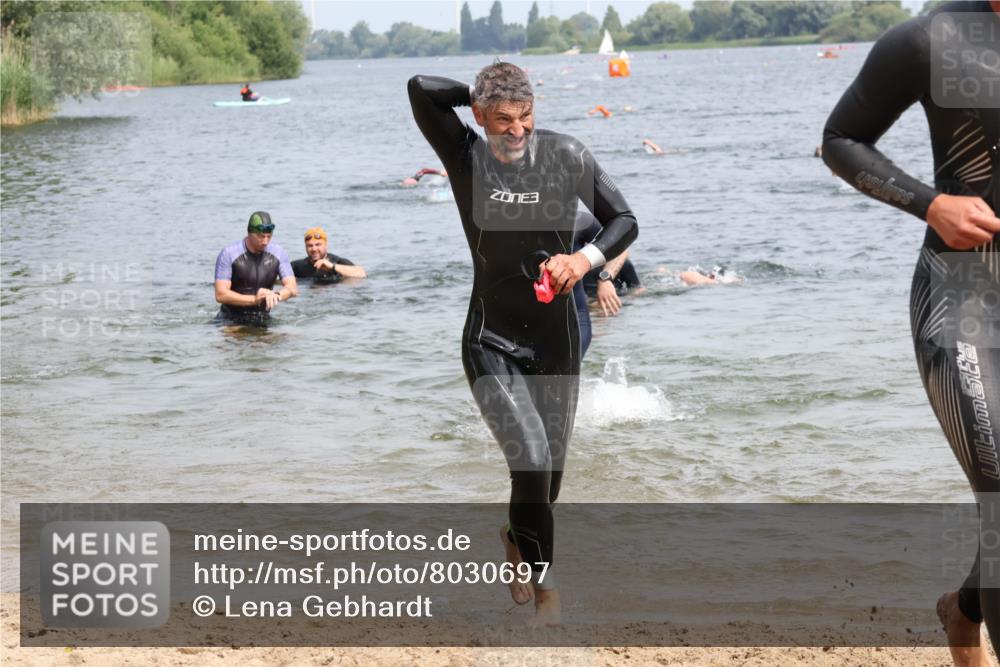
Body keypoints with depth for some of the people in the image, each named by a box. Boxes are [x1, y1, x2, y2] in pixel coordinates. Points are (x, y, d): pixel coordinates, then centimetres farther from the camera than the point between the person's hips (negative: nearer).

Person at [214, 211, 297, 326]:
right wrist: (254, 299, -28)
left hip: (263, 319, 5)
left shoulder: (278, 253, 1)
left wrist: (276, 295, -28)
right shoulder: (229, 254, -10)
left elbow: (292, 288, -3)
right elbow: (220, 295, -16)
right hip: (232, 320, -5)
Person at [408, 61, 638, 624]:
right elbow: (422, 88, -23)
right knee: (532, 458, -18)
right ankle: (542, 578, 2)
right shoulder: (465, 155, -10)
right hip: (492, 340, -2)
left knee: (551, 470, 13)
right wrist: (478, 94, -9)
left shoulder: (567, 156, -7)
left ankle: (520, 540, 46)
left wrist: (586, 258, -21)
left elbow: (625, 221, -2)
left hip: (557, 337, 2)